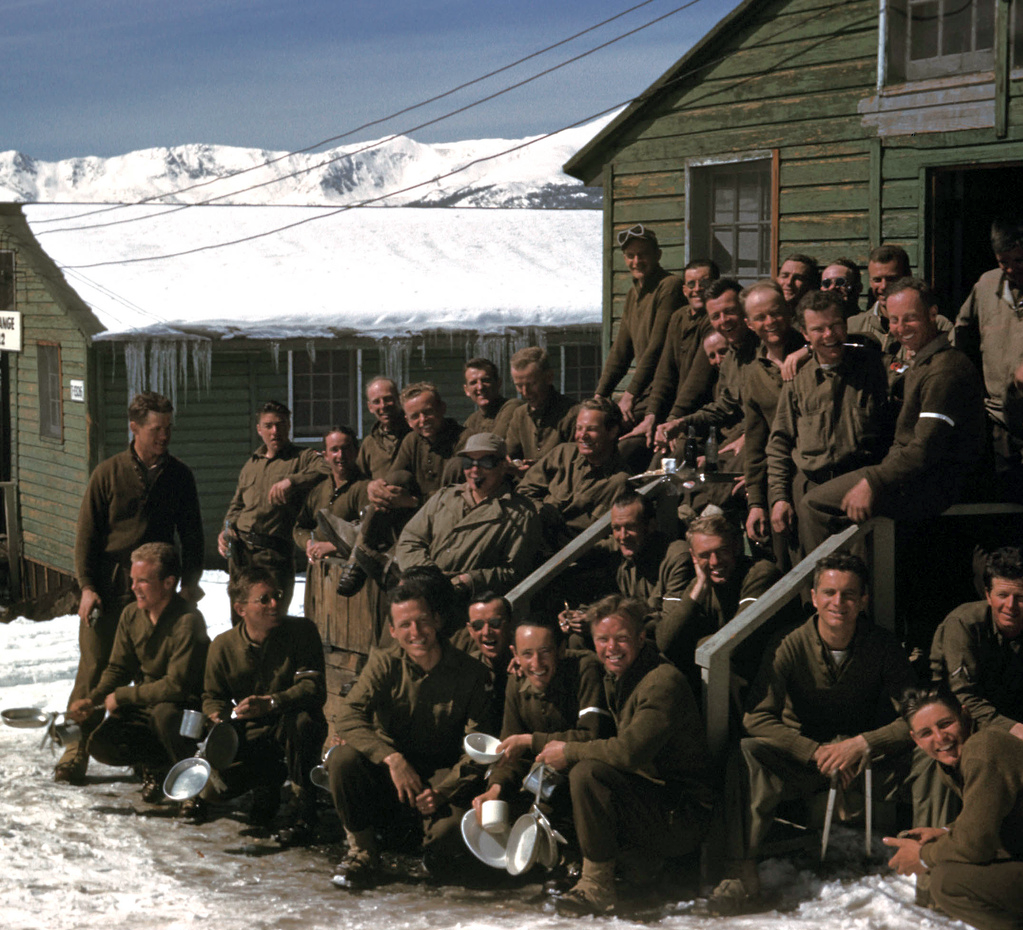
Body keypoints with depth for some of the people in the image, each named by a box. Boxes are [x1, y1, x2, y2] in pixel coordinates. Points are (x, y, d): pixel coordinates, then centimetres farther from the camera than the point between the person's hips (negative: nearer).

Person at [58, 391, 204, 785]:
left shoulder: (178, 476, 5)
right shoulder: (108, 474, -1)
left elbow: (192, 535, 12)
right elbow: (86, 534, 1)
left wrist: (190, 583, 1)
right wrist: (87, 586, -7)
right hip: (107, 591, -2)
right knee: (94, 671, -3)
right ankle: (76, 752, 4)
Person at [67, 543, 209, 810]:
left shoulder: (188, 622, -24)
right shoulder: (131, 615, -1)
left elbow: (177, 685, -27)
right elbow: (118, 668, 7)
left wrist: (122, 696, -21)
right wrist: (92, 700, -12)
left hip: (188, 708, -6)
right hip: (144, 706, 6)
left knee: (163, 714, -39)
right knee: (101, 745, -15)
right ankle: (156, 764, 13)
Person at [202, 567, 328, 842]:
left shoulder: (302, 631, -11)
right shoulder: (223, 646, -2)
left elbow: (314, 689, -21)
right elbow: (213, 696, 10)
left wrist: (269, 704, -36)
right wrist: (219, 718, -15)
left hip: (294, 735, -3)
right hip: (252, 737, 3)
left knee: (300, 719, -38)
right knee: (210, 788, -19)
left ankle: (302, 809, -19)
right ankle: (266, 781, 16)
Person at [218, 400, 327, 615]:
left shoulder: (304, 458, 4)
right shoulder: (251, 465, 24)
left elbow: (329, 470, -16)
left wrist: (291, 481, -27)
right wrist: (227, 530, 10)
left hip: (274, 552, -5)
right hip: (239, 547, 6)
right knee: (239, 619, 8)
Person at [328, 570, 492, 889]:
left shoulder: (471, 674, -8)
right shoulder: (384, 663, -5)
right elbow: (348, 717, -18)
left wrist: (443, 791, -24)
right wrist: (392, 758, -33)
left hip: (443, 776, -1)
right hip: (388, 775, 1)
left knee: (450, 830, -32)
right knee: (343, 759, -29)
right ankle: (362, 850, -8)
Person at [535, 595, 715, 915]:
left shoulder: (663, 681, -19)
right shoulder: (613, 678, 11)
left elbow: (630, 750, -29)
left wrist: (569, 752, -17)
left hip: (682, 815, -10)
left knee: (587, 773, -27)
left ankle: (597, 886, -18)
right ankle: (638, 854, 9)